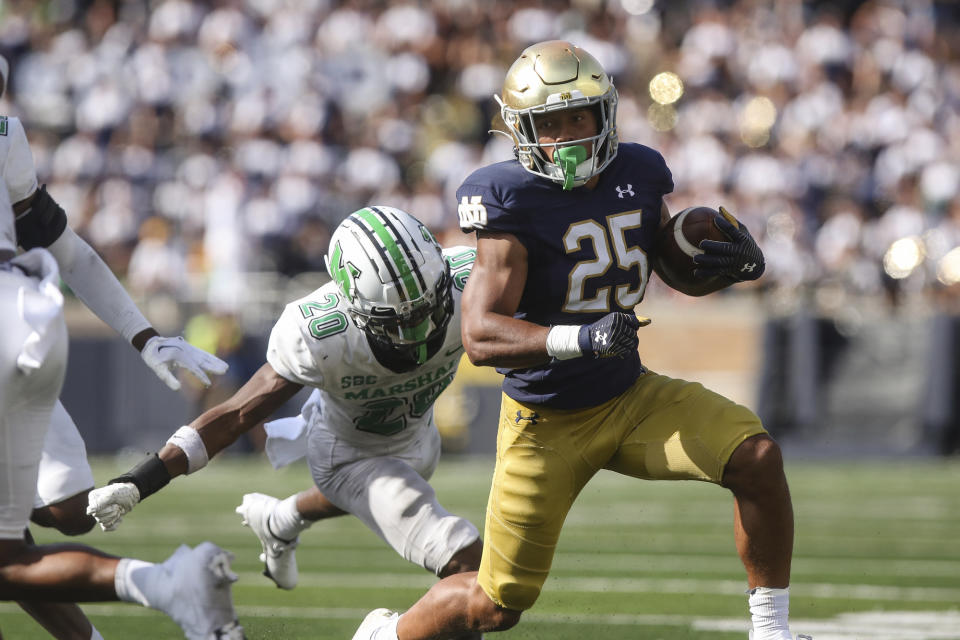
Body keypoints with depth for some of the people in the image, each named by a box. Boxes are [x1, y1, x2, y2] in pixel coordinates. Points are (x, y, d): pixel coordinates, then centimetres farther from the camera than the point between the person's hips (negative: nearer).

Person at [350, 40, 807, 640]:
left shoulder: (638, 175, -5)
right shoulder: (512, 202, -22)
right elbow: (480, 336, -29)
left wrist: (737, 261, -7)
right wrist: (580, 340, -42)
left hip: (631, 396, 4)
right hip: (547, 422, -4)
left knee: (756, 456, -20)